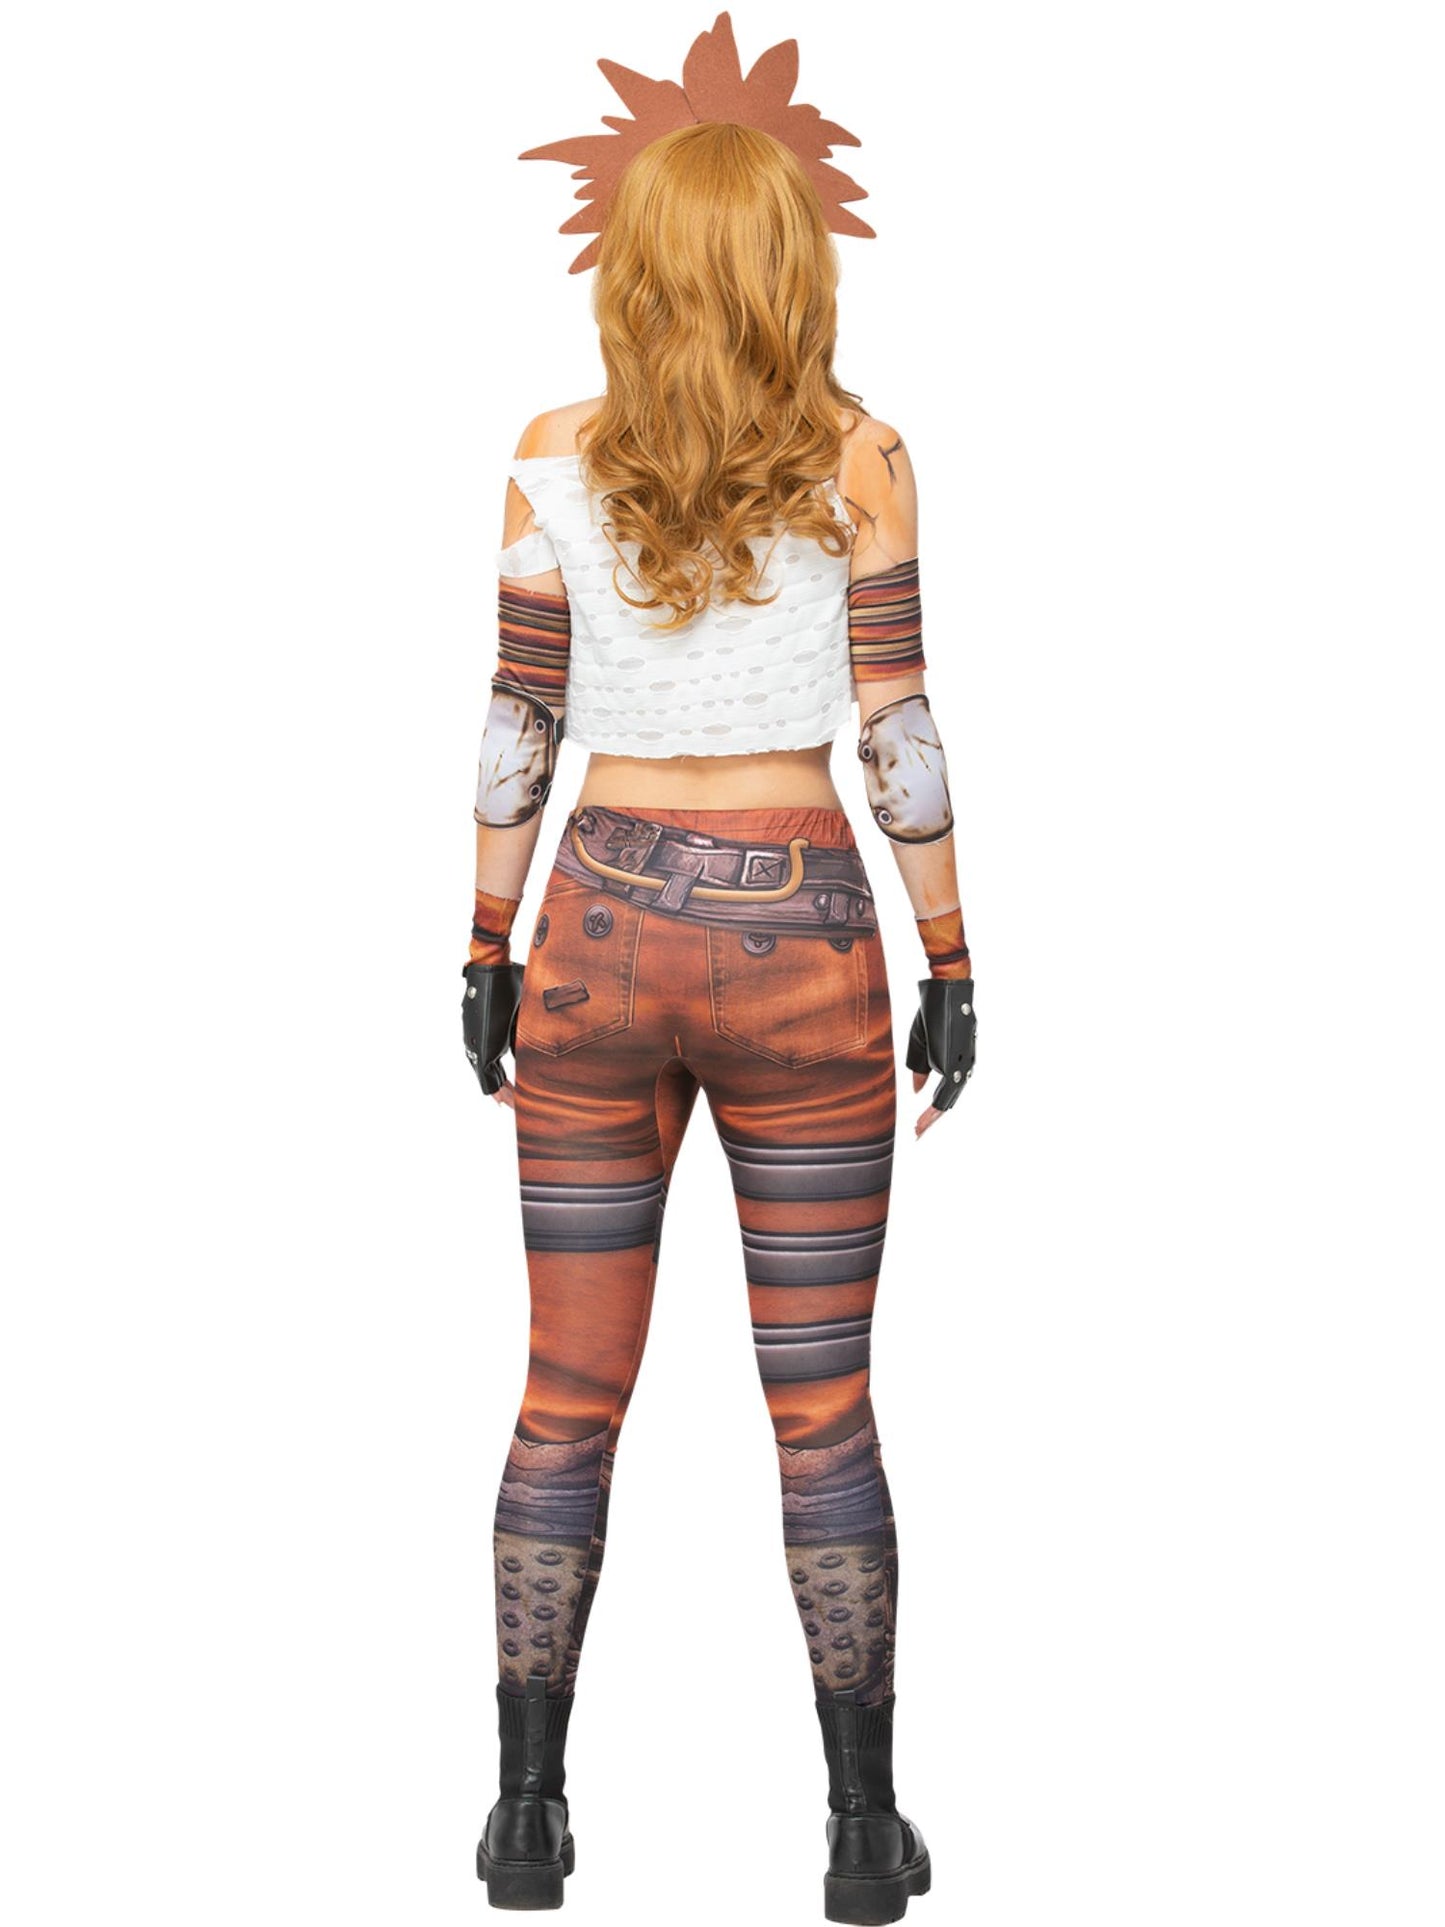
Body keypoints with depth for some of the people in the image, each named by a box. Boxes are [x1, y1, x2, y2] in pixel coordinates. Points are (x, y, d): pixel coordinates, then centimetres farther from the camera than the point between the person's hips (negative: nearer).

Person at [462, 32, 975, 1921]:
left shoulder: (558, 460, -1)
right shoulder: (858, 461, -5)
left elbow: (519, 725, 1)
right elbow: (900, 732, -6)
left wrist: (492, 951, 10)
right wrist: (953, 964, 1)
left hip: (600, 932, 1)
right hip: (797, 936, -1)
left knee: (569, 1401, 10)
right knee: (824, 1414, 7)